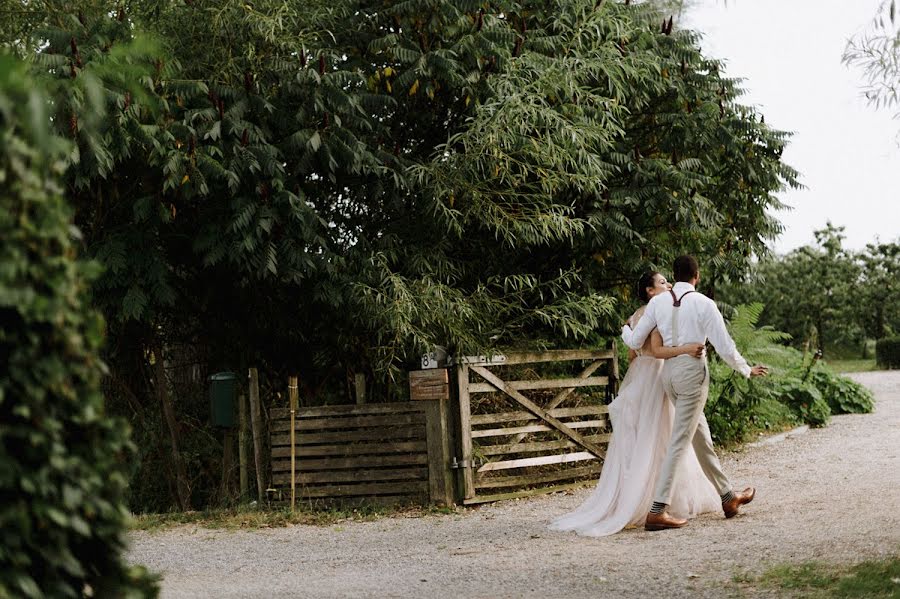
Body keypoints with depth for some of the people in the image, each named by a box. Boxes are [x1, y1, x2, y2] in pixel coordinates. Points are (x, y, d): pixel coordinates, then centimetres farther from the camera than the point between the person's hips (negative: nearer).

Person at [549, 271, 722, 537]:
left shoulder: (636, 316, 14)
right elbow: (657, 350, -25)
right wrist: (686, 349, -37)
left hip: (637, 376, 9)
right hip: (654, 378, -9)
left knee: (634, 444, 8)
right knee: (655, 442, -6)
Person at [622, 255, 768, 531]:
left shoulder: (658, 302, 3)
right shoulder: (704, 304, -8)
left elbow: (635, 342, 6)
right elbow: (724, 347, -8)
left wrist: (625, 330, 28)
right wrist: (747, 370, 9)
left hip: (668, 371, 6)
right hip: (693, 371, -6)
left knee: (701, 436, 18)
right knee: (680, 441, -6)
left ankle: (728, 496, 30)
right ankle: (658, 511, -11)